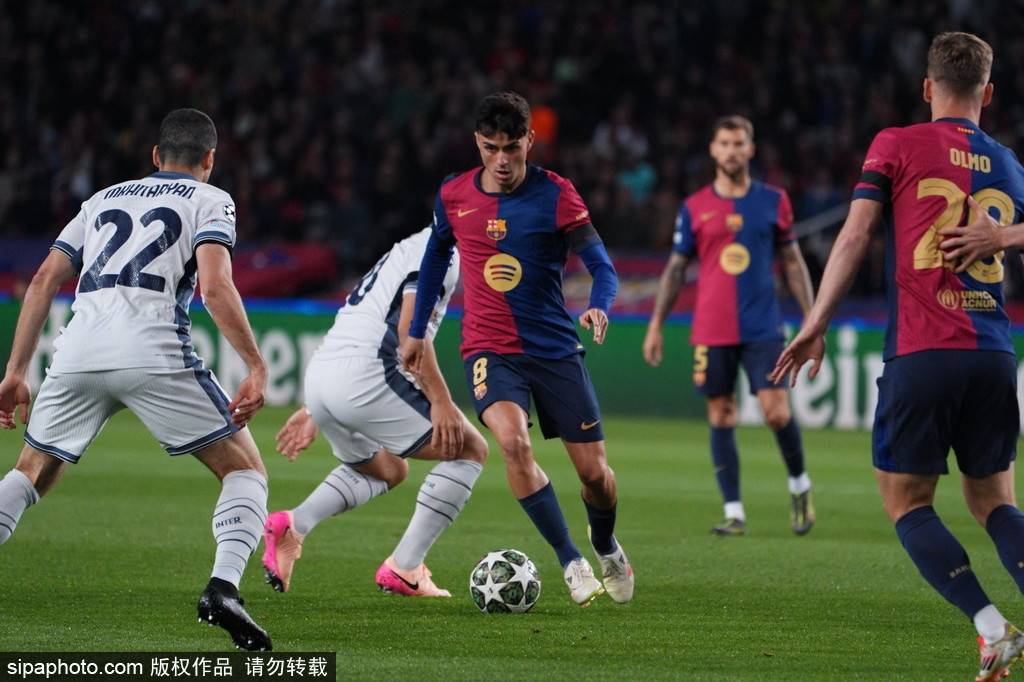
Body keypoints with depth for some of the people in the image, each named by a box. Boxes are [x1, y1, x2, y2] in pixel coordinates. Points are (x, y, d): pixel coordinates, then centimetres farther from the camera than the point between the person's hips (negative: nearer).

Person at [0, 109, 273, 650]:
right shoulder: (209, 200, 14)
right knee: (246, 471, 7)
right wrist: (256, 368, -5)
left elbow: (44, 281, 21)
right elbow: (214, 287, -5)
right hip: (153, 354, -4)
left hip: (78, 352, 4)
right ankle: (223, 587, -16)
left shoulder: (104, 199, 28)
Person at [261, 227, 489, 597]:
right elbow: (409, 327, -15)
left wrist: (313, 411, 31)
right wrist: (440, 400, -17)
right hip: (363, 379, -9)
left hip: (318, 376, 9)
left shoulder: (407, 250, 29)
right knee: (469, 449, 4)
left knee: (387, 470, 31)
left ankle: (293, 525, 9)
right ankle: (403, 569, -2)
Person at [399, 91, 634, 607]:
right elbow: (436, 256, 19)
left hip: (555, 348, 0)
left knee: (594, 471, 1)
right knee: (513, 442, -28)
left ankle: (606, 548, 36)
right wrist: (417, 330, 22)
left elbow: (601, 264, -11)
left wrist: (599, 306, -32)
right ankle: (571, 563, -18)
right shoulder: (454, 195, 1)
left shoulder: (554, 195, -8)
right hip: (489, 349, 0)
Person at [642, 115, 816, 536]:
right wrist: (656, 325, 5)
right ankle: (734, 512, 5)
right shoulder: (695, 208, 5)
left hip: (763, 328, -1)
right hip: (711, 332, 1)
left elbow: (792, 262, 10)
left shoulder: (773, 201, 5)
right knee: (721, 418, 1)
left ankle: (799, 485, 14)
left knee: (776, 411, -11)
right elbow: (675, 268, 10)